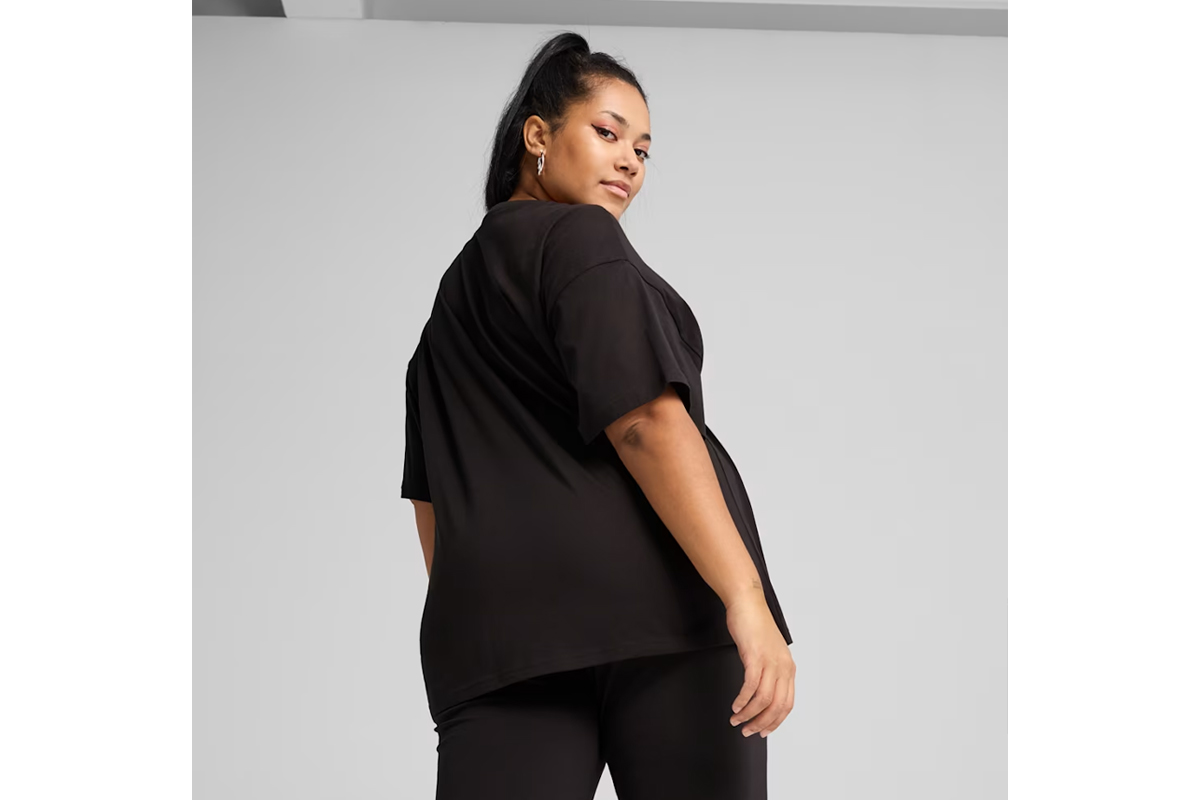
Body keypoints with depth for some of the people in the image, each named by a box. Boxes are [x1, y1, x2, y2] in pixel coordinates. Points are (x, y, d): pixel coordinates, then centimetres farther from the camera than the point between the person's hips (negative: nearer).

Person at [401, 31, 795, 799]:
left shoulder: (454, 296, 26)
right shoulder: (579, 238, 2)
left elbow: (431, 493, 25)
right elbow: (645, 421, -12)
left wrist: (467, 631, 27)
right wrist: (747, 599, -18)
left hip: (498, 627, 7)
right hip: (658, 597, -6)